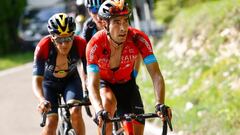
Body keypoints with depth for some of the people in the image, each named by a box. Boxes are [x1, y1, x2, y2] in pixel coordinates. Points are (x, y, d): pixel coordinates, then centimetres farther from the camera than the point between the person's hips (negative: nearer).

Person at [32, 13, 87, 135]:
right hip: (49, 82, -1)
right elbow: (37, 80, -38)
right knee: (51, 122, -14)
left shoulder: (80, 45, -30)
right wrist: (42, 100, -56)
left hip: (71, 80, 1)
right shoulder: (43, 47, -34)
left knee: (75, 112, -24)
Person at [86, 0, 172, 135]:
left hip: (127, 84, 2)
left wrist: (160, 104, -48)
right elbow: (93, 84, -39)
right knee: (108, 102, -36)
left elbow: (156, 75, -33)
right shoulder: (95, 44, -34)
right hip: (104, 83, -2)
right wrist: (100, 111, -57)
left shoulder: (139, 39, -30)